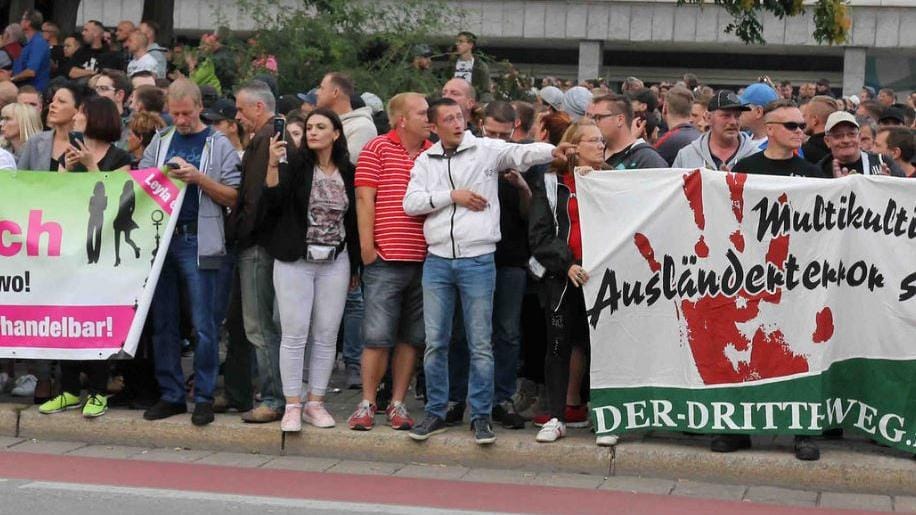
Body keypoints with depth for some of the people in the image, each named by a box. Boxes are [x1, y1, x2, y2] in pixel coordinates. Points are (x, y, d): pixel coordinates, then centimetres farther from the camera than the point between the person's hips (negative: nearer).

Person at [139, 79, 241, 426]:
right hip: (160, 238, 4)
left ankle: (204, 397, 3)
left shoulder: (218, 145, 3)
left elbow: (233, 197, -3)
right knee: (163, 323, 7)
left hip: (198, 242, -4)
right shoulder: (159, 143, 15)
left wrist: (198, 178, -14)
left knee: (203, 326, -3)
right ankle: (171, 395, 14)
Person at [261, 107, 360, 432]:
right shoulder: (296, 165, 0)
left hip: (335, 262, 3)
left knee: (326, 336, 4)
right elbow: (272, 201, -12)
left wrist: (355, 265, 13)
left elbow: (354, 221, 12)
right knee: (294, 334, -3)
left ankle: (315, 403, 14)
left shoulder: (348, 173, 7)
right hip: (296, 261, -2)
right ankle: (292, 406, 4)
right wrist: (273, 164, -26)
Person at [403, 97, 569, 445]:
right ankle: (435, 412, 18)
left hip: (478, 260, -3)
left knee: (480, 344, 2)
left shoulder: (486, 150, 0)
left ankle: (480, 416, 11)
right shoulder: (426, 161, 9)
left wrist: (553, 151, -34)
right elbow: (411, 202, -1)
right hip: (438, 260, 3)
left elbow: (521, 153, -15)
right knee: (435, 342, 7)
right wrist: (452, 196, -9)